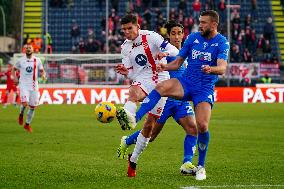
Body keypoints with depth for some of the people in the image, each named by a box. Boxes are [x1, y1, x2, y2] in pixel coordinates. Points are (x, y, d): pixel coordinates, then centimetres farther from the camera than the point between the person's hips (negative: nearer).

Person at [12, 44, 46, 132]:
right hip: (24, 85, -2)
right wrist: (14, 77, -2)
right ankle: (21, 114, 11)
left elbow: (42, 70, 9)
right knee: (25, 103, -22)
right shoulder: (21, 60, 1)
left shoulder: (37, 60, 3)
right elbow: (13, 69, 14)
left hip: (34, 86, 2)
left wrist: (43, 75, -14)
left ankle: (27, 124, 22)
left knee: (32, 107, 4)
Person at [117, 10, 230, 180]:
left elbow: (222, 68, -21)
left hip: (205, 89, -3)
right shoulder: (193, 38, 7)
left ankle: (201, 167, 3)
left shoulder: (222, 42, -6)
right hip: (186, 82, 3)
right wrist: (166, 67, -13)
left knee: (203, 126, -17)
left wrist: (211, 69, -43)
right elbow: (178, 62, 9)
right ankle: (135, 118, -41)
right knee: (162, 87, -29)